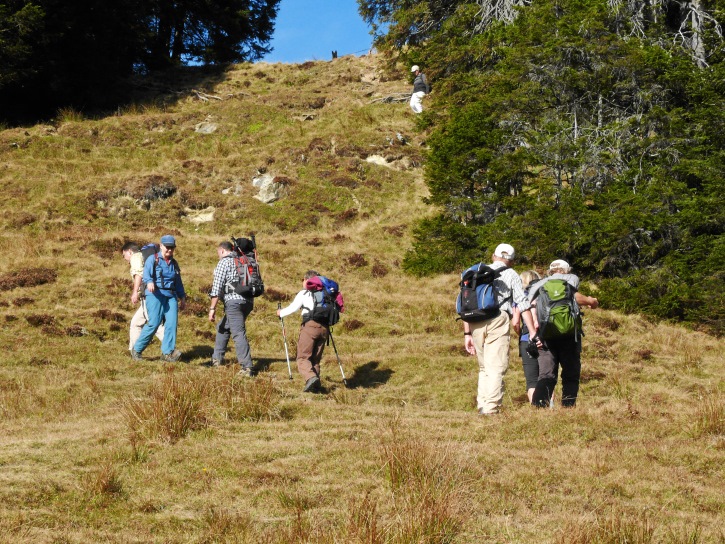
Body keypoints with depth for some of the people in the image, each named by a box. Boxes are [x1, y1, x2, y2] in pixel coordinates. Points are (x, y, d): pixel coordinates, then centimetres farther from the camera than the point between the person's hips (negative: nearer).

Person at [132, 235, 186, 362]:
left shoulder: (174, 263, 21)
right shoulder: (153, 259, 3)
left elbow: (178, 283, 29)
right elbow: (146, 273, -13)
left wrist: (182, 298, 26)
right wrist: (149, 282, -34)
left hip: (171, 296, 6)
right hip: (155, 294, -6)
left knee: (172, 322, -10)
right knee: (154, 323, -12)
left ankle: (167, 352, -9)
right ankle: (136, 350, 3)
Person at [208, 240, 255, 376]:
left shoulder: (224, 262, -2)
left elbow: (217, 287, -8)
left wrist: (212, 308, -9)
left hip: (233, 301, -8)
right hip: (248, 301, 8)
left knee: (238, 333, -13)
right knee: (223, 327, 23)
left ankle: (246, 367, -21)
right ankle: (217, 358, 26)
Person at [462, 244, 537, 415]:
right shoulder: (511, 275, 11)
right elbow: (523, 305, 3)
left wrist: (467, 333, 16)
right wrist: (533, 332, 3)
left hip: (475, 324, 4)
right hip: (498, 321, -4)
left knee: (484, 367, 17)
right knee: (496, 368, -4)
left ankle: (482, 405, 11)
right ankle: (491, 408, -14)